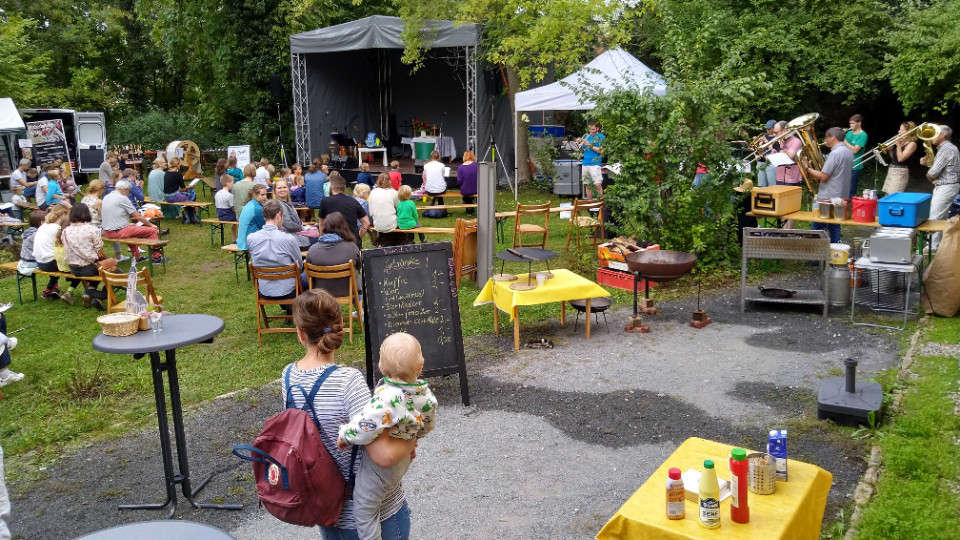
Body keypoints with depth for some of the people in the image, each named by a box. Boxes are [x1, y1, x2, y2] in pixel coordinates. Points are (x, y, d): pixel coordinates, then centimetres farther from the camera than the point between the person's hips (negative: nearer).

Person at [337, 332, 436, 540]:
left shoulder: (388, 398, -37)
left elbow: (365, 428, -40)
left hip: (380, 465, -7)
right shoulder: (426, 394, -14)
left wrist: (345, 434, -21)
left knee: (363, 512, 13)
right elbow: (428, 426, 2)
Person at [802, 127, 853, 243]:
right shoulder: (849, 152, 12)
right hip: (841, 197, 9)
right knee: (834, 226, 14)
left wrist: (808, 168, -8)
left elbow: (823, 176, -20)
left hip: (828, 198, -9)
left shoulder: (835, 153, -19)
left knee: (817, 226, -3)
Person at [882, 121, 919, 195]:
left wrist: (898, 145, -13)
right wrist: (890, 150, 1)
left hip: (900, 172, -8)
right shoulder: (901, 141, 13)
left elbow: (900, 158, -19)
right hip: (891, 170, 8)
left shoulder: (912, 144, -10)